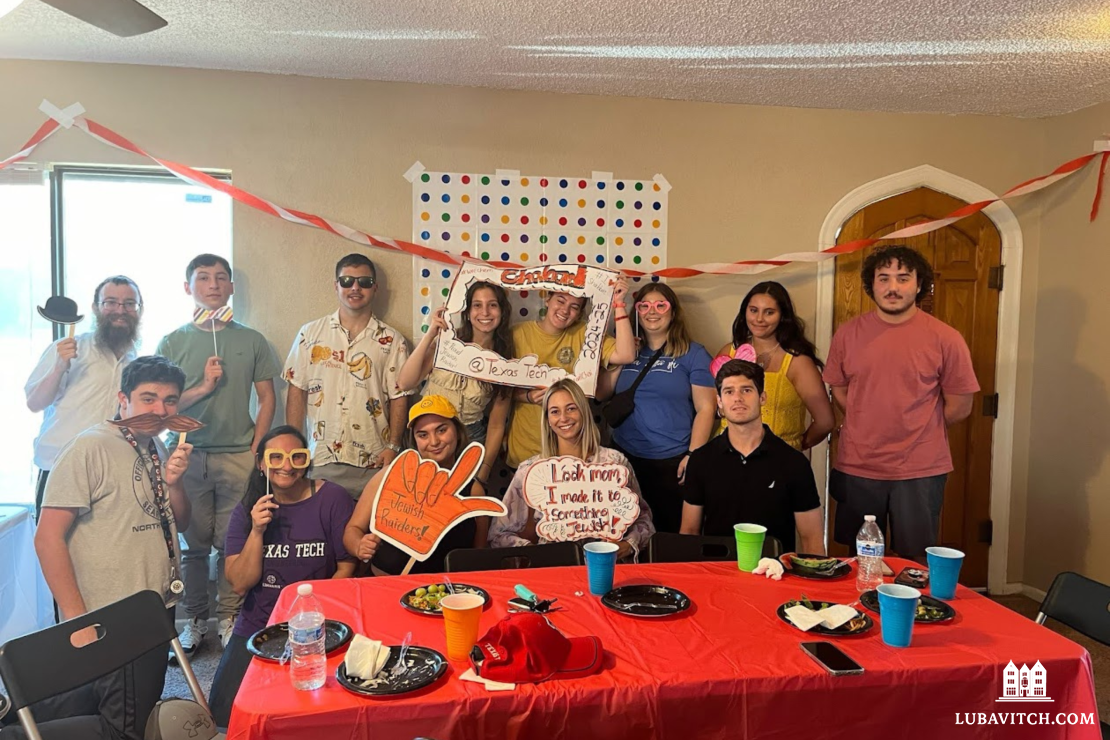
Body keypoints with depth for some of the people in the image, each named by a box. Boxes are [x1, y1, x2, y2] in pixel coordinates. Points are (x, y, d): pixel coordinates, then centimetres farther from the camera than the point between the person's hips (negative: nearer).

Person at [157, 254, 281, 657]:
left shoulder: (251, 340, 7)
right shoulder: (172, 342, 7)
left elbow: (267, 398, 8)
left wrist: (255, 449, -1)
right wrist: (203, 387, -12)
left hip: (237, 457, 0)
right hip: (188, 455, 0)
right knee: (194, 543, 5)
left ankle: (229, 617, 16)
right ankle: (194, 619, 19)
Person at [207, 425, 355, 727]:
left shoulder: (332, 499, -7)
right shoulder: (247, 510, 3)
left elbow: (347, 566, -5)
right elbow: (240, 584, -4)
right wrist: (257, 532, -17)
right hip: (257, 625, 3)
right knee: (226, 711, -9)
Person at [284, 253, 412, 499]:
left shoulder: (392, 341, 3)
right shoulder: (311, 333, 6)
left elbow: (399, 398, 2)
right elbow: (297, 392, 7)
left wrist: (392, 446, -6)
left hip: (372, 462, -1)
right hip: (320, 460, 1)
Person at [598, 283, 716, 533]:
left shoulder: (693, 354, -1)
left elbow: (706, 409, -4)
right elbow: (599, 392, 2)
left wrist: (694, 455, -13)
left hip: (672, 461, -3)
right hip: (625, 456, 4)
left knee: (672, 533, 8)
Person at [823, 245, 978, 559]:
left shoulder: (945, 339, -6)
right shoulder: (848, 334, 1)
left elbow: (959, 407, -1)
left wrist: (915, 431, 6)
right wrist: (870, 429, 6)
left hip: (920, 471, -2)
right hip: (857, 468, 2)